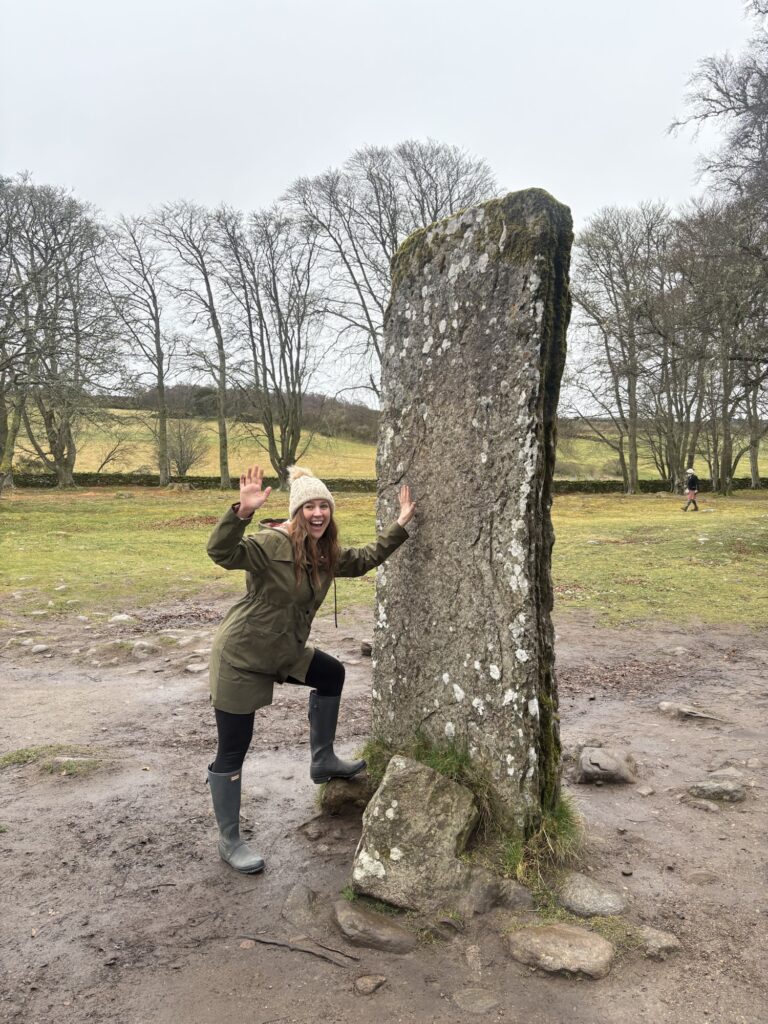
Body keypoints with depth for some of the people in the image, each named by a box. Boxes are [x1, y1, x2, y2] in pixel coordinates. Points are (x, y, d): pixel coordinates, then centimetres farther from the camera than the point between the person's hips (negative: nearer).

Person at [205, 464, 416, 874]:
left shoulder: (327, 554, 1)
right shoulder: (272, 544, -24)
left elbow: (365, 559, 16)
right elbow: (222, 552, -38)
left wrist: (400, 524, 11)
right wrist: (243, 512, -54)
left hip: (283, 653, 9)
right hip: (239, 658, -8)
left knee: (332, 674, 23)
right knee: (232, 751, 2)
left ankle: (323, 761, 37)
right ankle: (229, 841, 20)